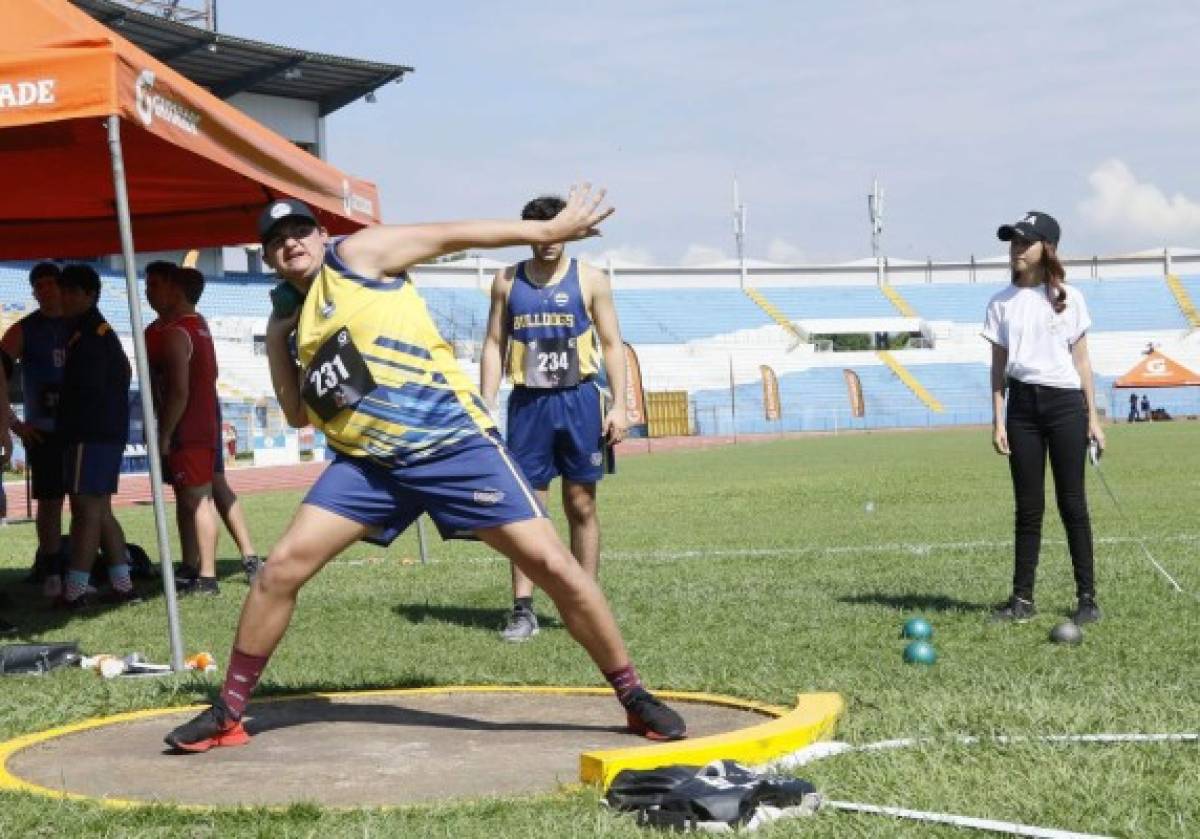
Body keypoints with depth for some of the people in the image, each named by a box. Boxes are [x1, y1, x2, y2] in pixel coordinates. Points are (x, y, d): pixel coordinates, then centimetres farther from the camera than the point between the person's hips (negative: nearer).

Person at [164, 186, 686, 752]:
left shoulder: (357, 255, -1)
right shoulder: (285, 316, 14)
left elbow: (454, 235, 1)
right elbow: (297, 415, 16)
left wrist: (548, 229, 2)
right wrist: (278, 346, 4)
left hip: (455, 443, -4)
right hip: (368, 462, 5)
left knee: (551, 563, -9)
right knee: (281, 567, -6)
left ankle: (635, 699, 6)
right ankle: (227, 713, 8)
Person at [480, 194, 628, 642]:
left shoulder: (589, 280, 3)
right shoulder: (507, 281, 7)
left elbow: (612, 344, 4)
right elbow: (494, 345, 9)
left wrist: (619, 404, -5)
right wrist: (486, 407, 1)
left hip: (578, 400, -1)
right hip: (528, 403, 1)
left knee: (581, 505, 5)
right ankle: (523, 609, -1)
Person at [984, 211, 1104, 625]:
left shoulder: (1069, 299, 3)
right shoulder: (1002, 303, 7)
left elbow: (1081, 361, 4)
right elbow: (999, 366, 8)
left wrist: (1093, 417, 0)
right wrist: (998, 420, 1)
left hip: (1065, 404, -2)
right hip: (1022, 405, 2)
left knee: (1072, 502, -1)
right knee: (1028, 505, 4)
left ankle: (1087, 597, 4)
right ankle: (1022, 598, 8)